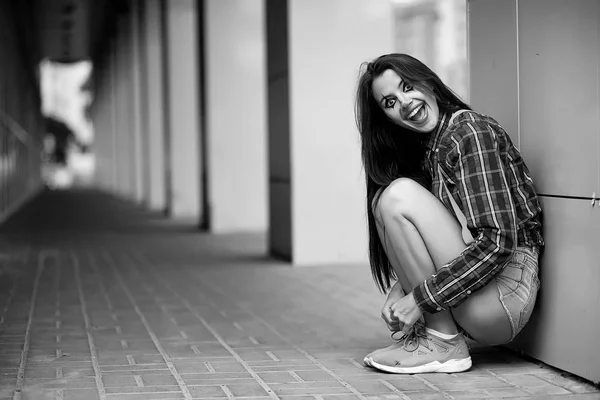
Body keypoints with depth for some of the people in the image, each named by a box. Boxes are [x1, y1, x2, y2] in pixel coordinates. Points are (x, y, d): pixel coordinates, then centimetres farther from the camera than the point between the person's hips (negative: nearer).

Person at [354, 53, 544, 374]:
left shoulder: (470, 131, -12)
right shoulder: (422, 149, 14)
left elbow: (498, 242, -21)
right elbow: (424, 248, 15)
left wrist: (421, 297, -18)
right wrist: (403, 287, -5)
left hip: (505, 291, -9)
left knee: (399, 195, -18)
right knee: (383, 200, 8)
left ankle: (444, 344, -12)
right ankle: (421, 331, -1)